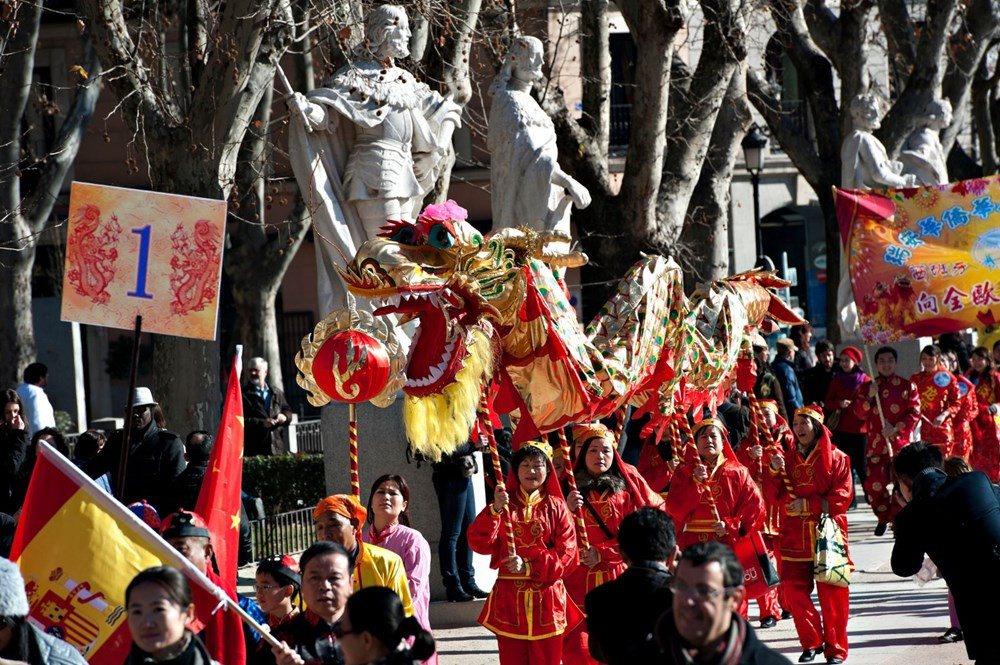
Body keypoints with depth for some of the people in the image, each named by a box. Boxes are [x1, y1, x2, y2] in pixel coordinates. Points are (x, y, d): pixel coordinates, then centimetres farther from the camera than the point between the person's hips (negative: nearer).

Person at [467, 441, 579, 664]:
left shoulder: (555, 507, 4)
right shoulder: (505, 504, 7)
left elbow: (566, 553, -4)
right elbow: (479, 543, -6)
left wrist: (529, 567, -14)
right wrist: (495, 511, -20)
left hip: (546, 601, -1)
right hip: (509, 598, 1)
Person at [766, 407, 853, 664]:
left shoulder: (835, 458, 2)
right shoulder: (788, 459, 13)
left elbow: (842, 496, -6)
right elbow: (775, 496, 7)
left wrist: (809, 504, -13)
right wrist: (774, 471, -10)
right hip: (795, 535, 4)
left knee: (831, 594, -4)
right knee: (794, 589, -2)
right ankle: (811, 643, 12)